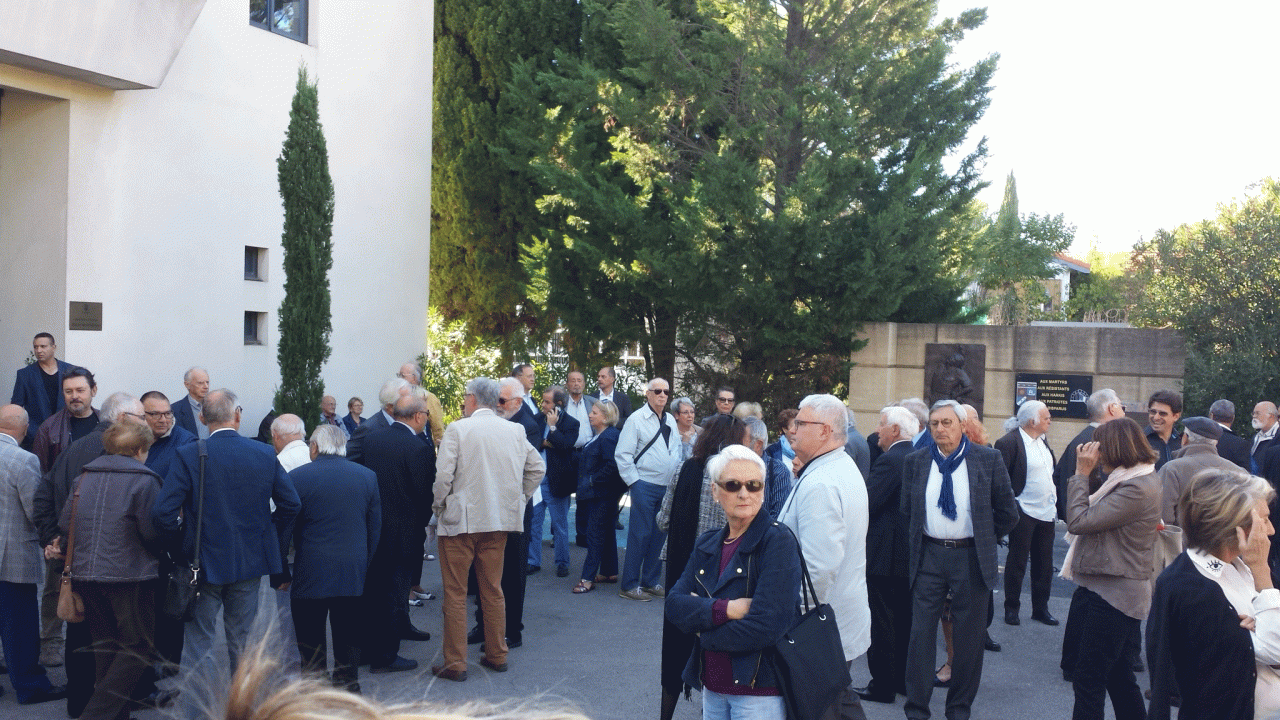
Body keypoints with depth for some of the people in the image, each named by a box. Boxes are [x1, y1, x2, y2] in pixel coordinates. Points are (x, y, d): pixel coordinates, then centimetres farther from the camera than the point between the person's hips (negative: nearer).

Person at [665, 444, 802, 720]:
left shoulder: (778, 541, -12)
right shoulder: (707, 544, 8)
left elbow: (767, 626, -21)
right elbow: (674, 605, -3)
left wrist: (704, 634, -9)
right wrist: (726, 609, -20)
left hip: (760, 694, -6)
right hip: (712, 689, 6)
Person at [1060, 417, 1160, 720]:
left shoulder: (1137, 488, -21)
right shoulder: (1134, 479, 12)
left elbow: (1078, 521, -22)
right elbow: (1094, 513, 13)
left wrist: (1082, 473, -15)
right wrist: (1086, 475, 4)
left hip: (1111, 595, -10)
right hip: (1107, 589, 10)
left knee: (1088, 678, -4)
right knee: (1118, 677, 19)